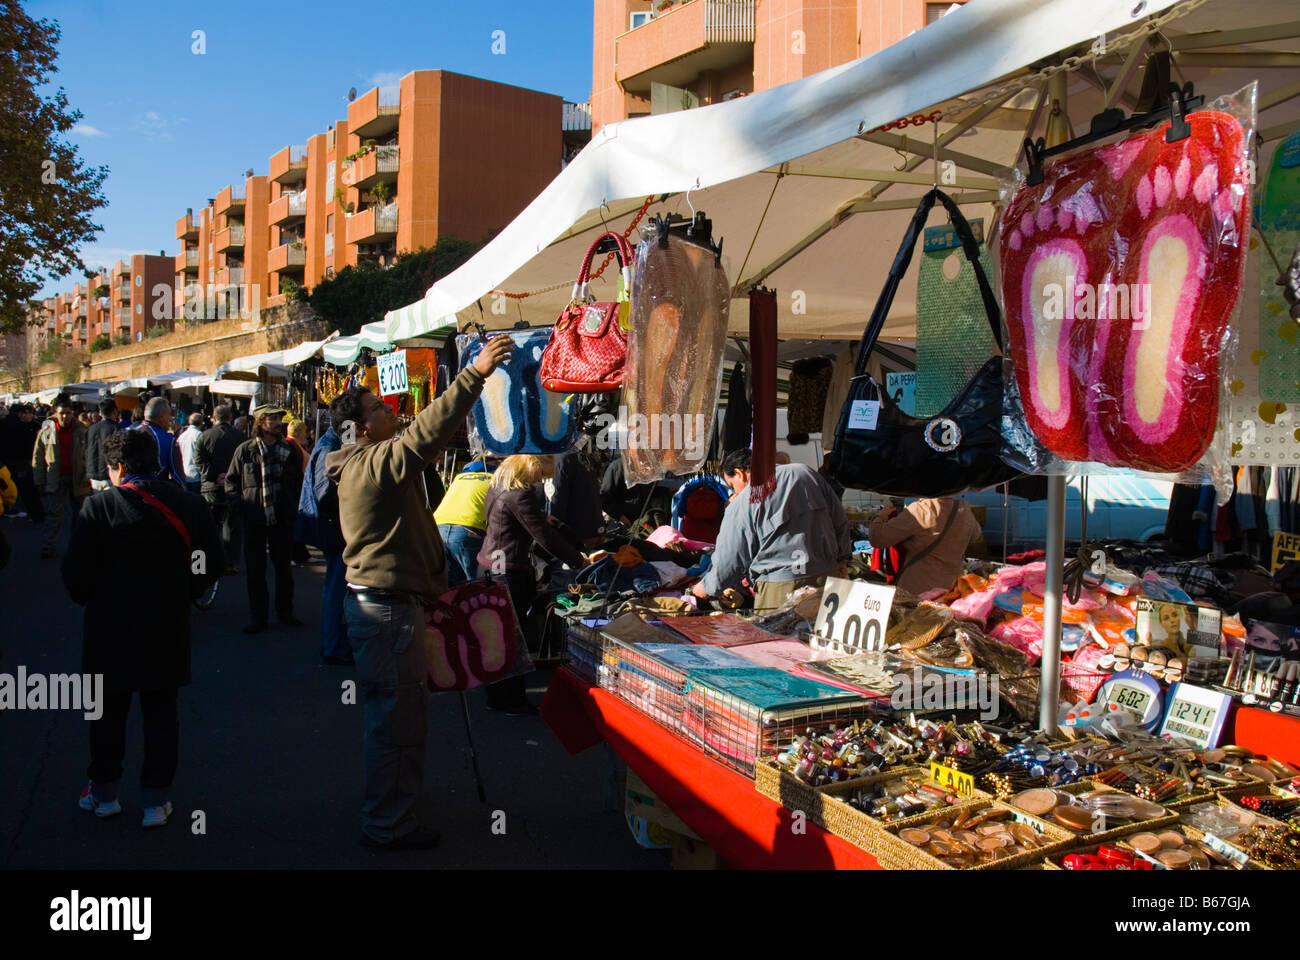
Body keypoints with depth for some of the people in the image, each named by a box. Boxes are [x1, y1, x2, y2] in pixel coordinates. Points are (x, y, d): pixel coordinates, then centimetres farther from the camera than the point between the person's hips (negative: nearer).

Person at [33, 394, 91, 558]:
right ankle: (48, 546, 7)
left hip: (77, 479, 0)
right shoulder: (45, 431, -2)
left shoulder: (81, 431, -3)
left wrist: (87, 477, -10)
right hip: (55, 480, 0)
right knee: (53, 515, 0)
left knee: (80, 513, 12)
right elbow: (38, 457, 4)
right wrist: (39, 481, 1)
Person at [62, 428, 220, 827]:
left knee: (108, 714, 15)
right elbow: (211, 565, 2)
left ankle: (103, 793, 28)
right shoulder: (191, 506, -3)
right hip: (168, 630, 2)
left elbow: (75, 573, -12)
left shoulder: (99, 507, -14)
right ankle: (156, 800, 16)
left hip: (111, 630, -2)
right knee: (161, 715, 10)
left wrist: (89, 600, 7)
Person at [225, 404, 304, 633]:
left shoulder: (289, 451, 5)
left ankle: (285, 612, 23)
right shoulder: (245, 450, -1)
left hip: (283, 520, 2)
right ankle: (257, 617, 11)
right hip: (254, 520, -2)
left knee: (284, 567, 10)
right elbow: (231, 481, 7)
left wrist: (293, 508, 5)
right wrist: (240, 506, -2)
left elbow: (298, 482, 14)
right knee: (255, 571, 2)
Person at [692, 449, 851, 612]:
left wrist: (707, 587, 15)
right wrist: (840, 561, 26)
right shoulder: (806, 472, 10)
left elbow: (730, 559, -1)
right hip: (827, 577, 6)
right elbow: (840, 522, 16)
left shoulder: (741, 505, -5)